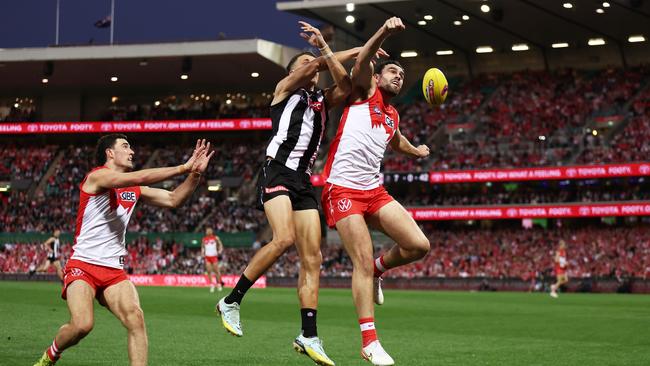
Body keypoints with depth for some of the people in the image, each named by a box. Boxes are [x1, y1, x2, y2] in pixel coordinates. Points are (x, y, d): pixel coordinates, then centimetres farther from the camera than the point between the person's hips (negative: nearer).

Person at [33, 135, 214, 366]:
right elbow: (140, 177, -22)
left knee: (135, 318, -18)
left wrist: (196, 173, -5)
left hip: (114, 270, 6)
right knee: (82, 325, -23)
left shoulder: (135, 189, 15)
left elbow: (173, 199, 10)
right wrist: (184, 168, -19)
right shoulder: (97, 176, -7)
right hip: (83, 266, -6)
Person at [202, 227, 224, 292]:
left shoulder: (215, 238, 1)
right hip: (207, 257, 3)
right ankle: (211, 285, 3)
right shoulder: (204, 239, 10)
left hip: (214, 256, -3)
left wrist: (219, 251, -12)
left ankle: (219, 284, 8)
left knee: (216, 271, -3)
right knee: (209, 271, -3)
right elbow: (202, 247, 20)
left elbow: (220, 245, 4)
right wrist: (202, 254, 5)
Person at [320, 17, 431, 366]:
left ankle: (378, 269, 21)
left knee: (419, 245, -8)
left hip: (375, 191, 7)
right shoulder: (364, 91, 5)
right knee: (363, 263, -13)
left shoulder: (392, 116, 22)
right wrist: (384, 32, -32)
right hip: (343, 190, -6)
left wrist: (415, 151, 60)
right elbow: (361, 61, -17)